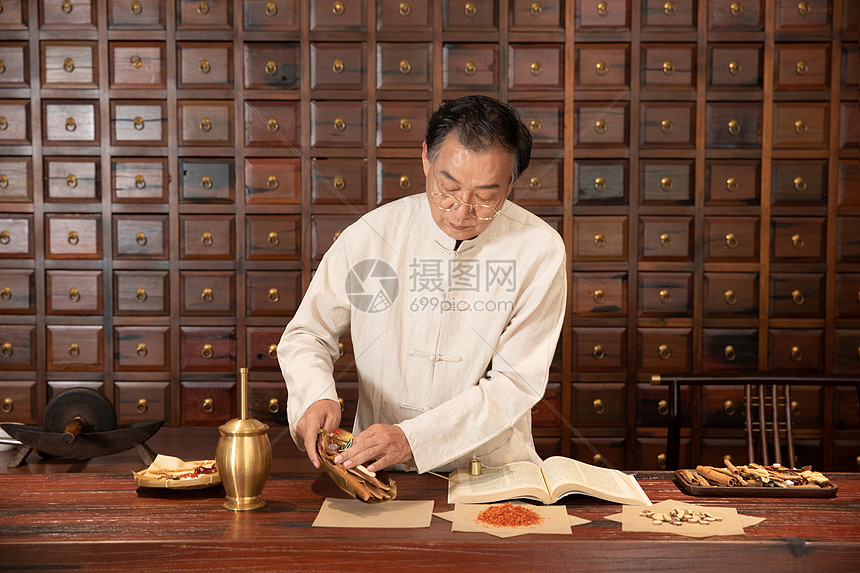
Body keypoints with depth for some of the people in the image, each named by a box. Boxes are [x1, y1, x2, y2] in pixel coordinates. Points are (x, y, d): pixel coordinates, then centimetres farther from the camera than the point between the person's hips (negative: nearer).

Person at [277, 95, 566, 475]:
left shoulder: (540, 251, -9)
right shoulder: (370, 234, -4)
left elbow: (516, 383, -12)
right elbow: (307, 333, 5)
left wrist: (411, 438, -23)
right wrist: (316, 397, -17)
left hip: (492, 470, 1)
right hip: (379, 472, 0)